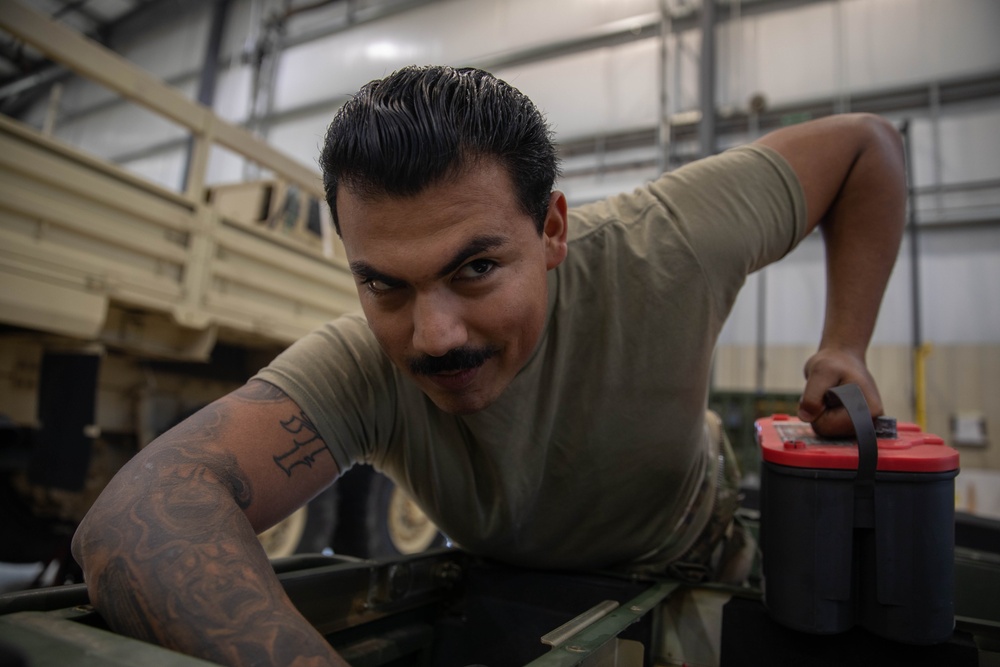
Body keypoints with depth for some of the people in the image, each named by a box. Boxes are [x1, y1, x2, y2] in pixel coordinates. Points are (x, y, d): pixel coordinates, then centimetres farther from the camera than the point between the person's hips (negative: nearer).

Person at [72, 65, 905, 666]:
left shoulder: (658, 252, -33)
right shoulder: (360, 367, -34)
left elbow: (865, 143, -18)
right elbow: (141, 512, -47)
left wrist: (844, 347, -23)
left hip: (696, 563, 1)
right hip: (509, 591, 0)